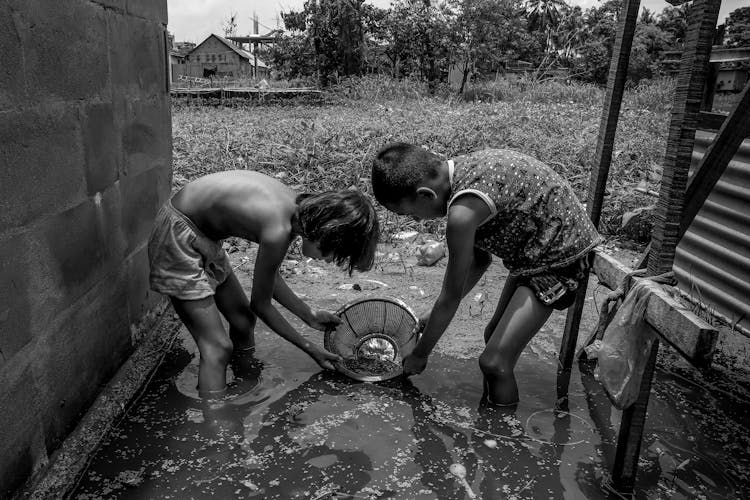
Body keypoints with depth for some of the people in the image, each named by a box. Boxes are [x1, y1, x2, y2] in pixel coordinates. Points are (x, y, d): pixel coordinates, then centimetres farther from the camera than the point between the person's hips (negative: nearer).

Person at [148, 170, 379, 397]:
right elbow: (260, 305, -15)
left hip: (205, 238, 9)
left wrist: (309, 316, 12)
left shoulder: (297, 207, -7)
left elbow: (269, 277, 8)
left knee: (244, 322, 16)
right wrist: (310, 348, -6)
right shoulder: (278, 231, -32)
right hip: (177, 239, -9)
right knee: (218, 348, -11)